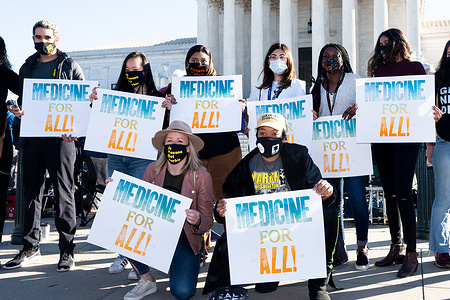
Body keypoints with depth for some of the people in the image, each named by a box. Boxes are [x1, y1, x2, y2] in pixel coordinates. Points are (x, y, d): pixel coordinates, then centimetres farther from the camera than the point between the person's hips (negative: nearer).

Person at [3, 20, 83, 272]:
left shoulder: (71, 67, 4)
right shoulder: (28, 67, 17)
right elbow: (22, 98, 21)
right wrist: (18, 111, -3)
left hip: (61, 138, -4)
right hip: (32, 136, 5)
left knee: (64, 193, 0)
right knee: (31, 192, 8)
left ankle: (67, 249, 8)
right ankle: (31, 248, 18)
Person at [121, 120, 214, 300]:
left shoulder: (201, 176, -10)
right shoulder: (153, 170, -1)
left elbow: (208, 221, -8)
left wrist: (198, 221, -31)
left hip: (184, 239, -3)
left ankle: (177, 265, 18)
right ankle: (147, 281, -1)